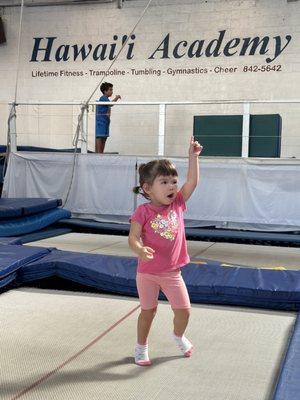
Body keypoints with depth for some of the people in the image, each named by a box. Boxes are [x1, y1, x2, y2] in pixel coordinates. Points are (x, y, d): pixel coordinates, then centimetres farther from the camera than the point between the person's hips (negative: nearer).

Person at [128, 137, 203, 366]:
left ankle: (179, 336, 38)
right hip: (147, 272, -3)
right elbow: (133, 237, -21)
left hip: (172, 272, 3)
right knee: (148, 311, 11)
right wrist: (140, 250, -42)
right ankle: (141, 347, 33)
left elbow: (192, 182, -4)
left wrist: (193, 156, -8)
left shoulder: (177, 204, -3)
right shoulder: (143, 212, -16)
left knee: (184, 309, 6)